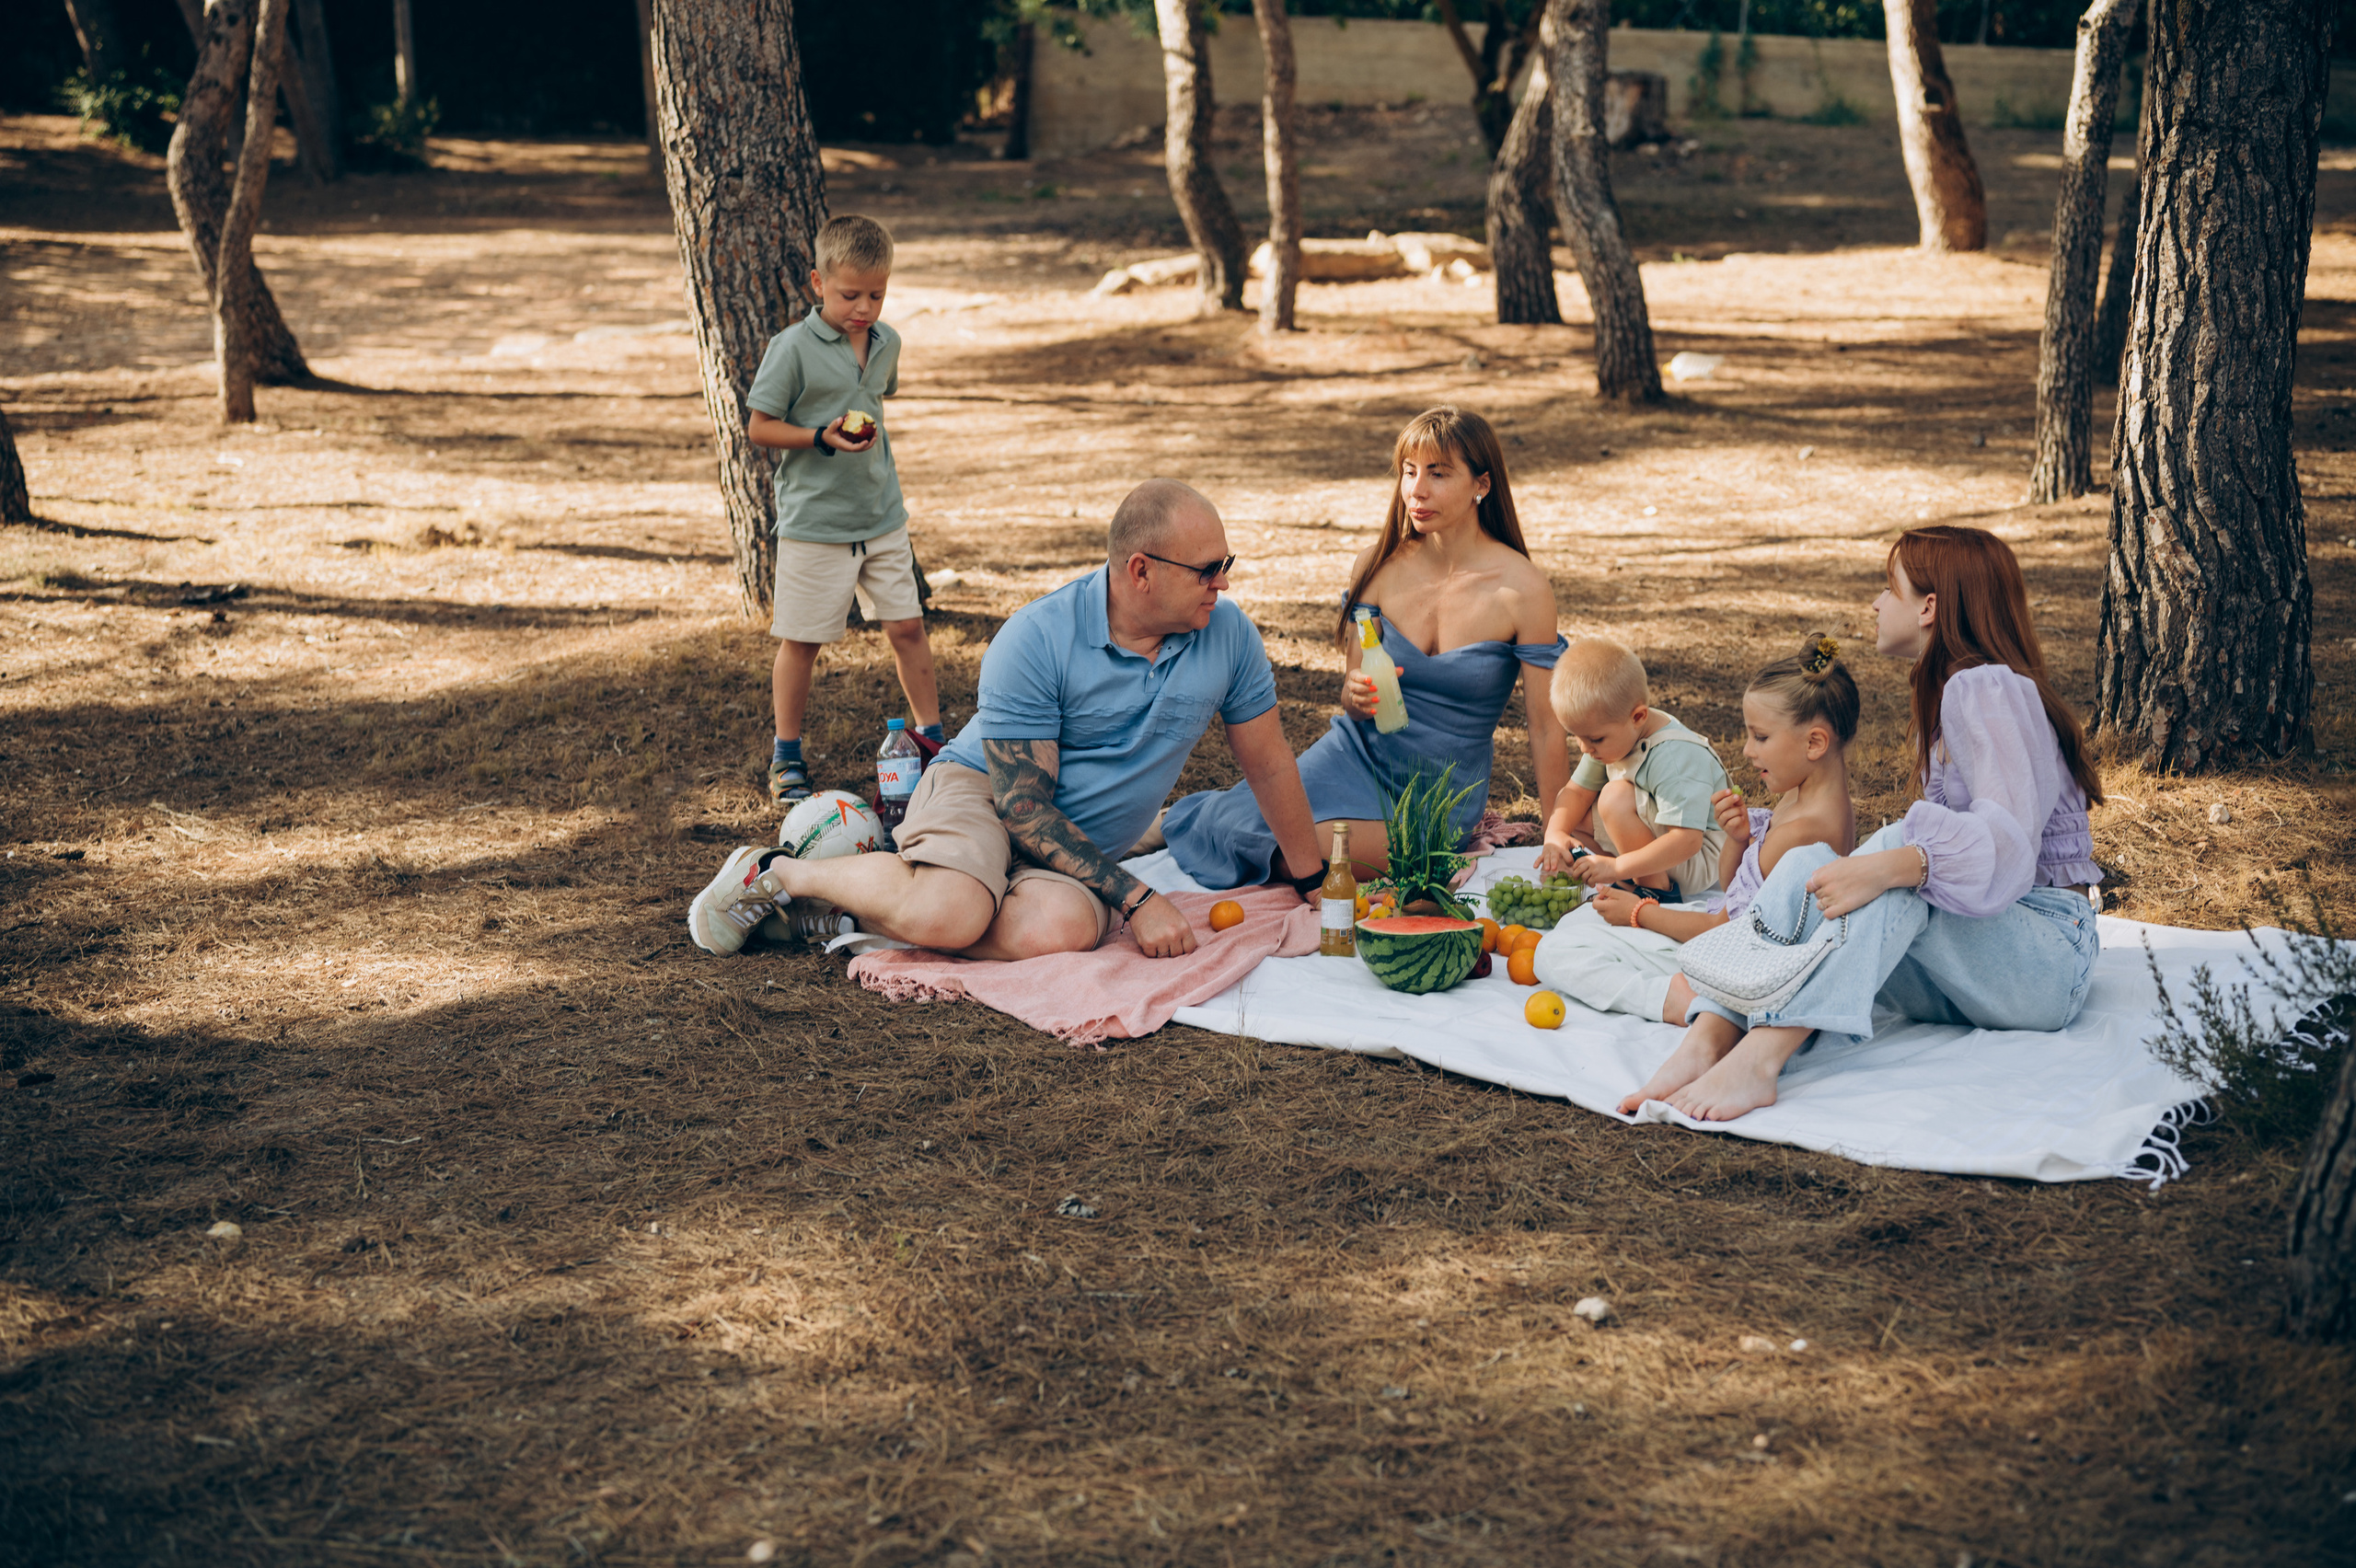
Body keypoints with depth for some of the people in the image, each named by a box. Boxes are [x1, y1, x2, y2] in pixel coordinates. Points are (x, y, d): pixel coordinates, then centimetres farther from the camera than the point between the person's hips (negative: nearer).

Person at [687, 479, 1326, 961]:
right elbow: (1023, 802, -19)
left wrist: (1312, 882, 15)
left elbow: (1270, 764, 9)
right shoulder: (1035, 639, -19)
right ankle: (780, 872, -9)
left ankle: (860, 908, -13)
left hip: (1084, 851, 4)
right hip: (980, 790, -4)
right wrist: (1133, 897, -24)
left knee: (1061, 928, -34)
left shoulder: (1229, 635, -5)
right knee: (949, 911, -38)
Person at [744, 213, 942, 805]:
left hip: (882, 516, 5)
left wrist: (868, 434, 10)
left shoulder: (887, 343, 5)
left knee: (907, 625, 7)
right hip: (814, 520, -5)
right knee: (802, 640, 4)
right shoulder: (793, 348, -13)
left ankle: (931, 734, 22)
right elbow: (759, 426, -11)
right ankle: (786, 758, 17)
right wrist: (822, 438, -23)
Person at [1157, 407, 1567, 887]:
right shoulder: (1377, 567, -1)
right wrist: (1357, 694, -18)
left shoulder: (1523, 589, -13)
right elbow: (1351, 700, 7)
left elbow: (1546, 730, -9)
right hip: (1355, 757, 3)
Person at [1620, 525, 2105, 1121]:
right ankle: (1706, 1042, -37)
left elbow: (2007, 841, -29)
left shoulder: (1987, 688, -13)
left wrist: (1892, 866, -42)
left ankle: (1759, 1059, -48)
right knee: (1806, 865, -14)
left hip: (2049, 954, -8)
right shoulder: (1951, 691, 19)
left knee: (1902, 851, -33)